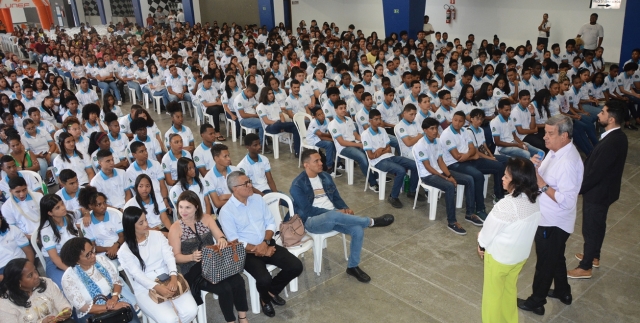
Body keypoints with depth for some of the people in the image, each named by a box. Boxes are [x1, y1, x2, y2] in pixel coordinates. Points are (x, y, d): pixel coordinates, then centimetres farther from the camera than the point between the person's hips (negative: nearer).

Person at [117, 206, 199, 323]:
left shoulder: (157, 235, 6)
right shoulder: (124, 251, -2)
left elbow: (169, 257, -3)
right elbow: (137, 275, -11)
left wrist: (173, 278, -22)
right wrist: (157, 287, -27)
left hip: (168, 281, 3)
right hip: (145, 289, -3)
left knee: (191, 311, -21)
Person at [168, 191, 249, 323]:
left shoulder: (206, 218, 3)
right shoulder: (175, 228, -7)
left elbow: (220, 237, -2)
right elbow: (176, 256, -7)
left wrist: (222, 239, -27)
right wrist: (192, 257, -27)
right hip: (193, 270, -3)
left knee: (238, 281, -21)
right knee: (224, 288, -25)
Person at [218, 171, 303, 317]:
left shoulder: (257, 198, 4)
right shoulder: (226, 211, -12)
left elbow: (271, 223, 5)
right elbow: (234, 242, -13)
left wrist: (265, 242, -13)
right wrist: (258, 250, -18)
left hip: (267, 245, 5)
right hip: (246, 251, -5)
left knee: (296, 266, -11)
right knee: (264, 279, -28)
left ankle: (272, 290, 16)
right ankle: (265, 298, 10)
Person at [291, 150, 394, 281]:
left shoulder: (326, 177, 10)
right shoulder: (298, 185, -9)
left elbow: (336, 197, 15)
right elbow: (307, 210, -14)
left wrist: (345, 209, -8)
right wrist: (336, 212, -18)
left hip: (333, 216, 6)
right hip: (312, 221, -6)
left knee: (358, 230, -19)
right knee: (333, 215, -39)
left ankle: (353, 266, 0)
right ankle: (371, 222, -22)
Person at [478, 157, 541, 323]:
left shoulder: (507, 205, -34)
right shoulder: (535, 200, -10)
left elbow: (490, 230, -20)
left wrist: (481, 244, 1)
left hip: (499, 256, -7)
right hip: (521, 254, 7)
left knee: (493, 293, 16)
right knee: (510, 288, 28)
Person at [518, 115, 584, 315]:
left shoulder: (568, 163, -31)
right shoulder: (556, 150, -2)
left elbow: (567, 201, -31)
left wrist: (542, 185, -29)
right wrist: (538, 166, -7)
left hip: (554, 223, -9)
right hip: (548, 218, 9)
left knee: (545, 262, 11)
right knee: (556, 258, 27)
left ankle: (536, 302, 30)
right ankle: (563, 292, 48)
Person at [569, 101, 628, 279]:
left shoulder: (612, 142, -32)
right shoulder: (616, 136, 0)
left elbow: (595, 172, -27)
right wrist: (580, 184, 12)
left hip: (598, 192, -9)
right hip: (602, 189, 9)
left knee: (590, 229, 6)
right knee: (597, 225, 24)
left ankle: (585, 268, 21)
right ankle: (593, 257, 43)